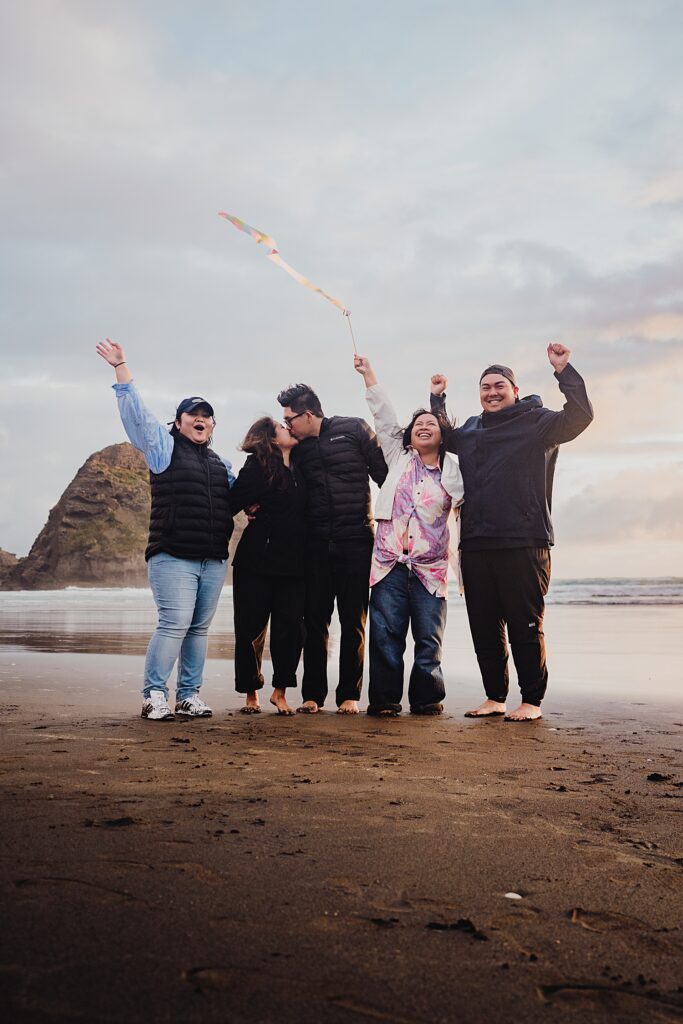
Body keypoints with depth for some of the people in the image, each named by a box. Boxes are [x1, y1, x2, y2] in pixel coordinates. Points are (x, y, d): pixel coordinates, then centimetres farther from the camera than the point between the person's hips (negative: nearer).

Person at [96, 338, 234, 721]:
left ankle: (189, 695, 14)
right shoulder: (164, 446, 6)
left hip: (214, 559, 6)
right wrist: (122, 368, -9)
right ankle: (154, 696, -3)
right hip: (174, 557, -6)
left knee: (199, 628, 6)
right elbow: (136, 412, -3)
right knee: (174, 625, -13)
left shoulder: (220, 463, 22)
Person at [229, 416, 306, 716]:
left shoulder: (299, 469, 11)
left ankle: (280, 691, 14)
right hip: (257, 561, -4)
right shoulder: (256, 468, -5)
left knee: (291, 628, 0)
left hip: (292, 564, 4)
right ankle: (251, 693, 18)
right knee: (251, 628, 3)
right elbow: (232, 503, -13)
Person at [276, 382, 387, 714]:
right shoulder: (297, 449, 11)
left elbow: (384, 472, 2)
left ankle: (349, 695, 11)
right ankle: (312, 695, 14)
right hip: (316, 545, 3)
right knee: (315, 620, 4)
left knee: (353, 620, 2)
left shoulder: (353, 430, 1)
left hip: (356, 541, -3)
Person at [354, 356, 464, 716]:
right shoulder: (398, 457, 13)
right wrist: (368, 375, 11)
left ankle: (426, 699, 12)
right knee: (385, 634, -4)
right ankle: (384, 699, 3)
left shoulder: (453, 470, 10)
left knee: (429, 639, 1)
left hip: (431, 566, 0)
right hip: (390, 562, 0)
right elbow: (384, 416, 11)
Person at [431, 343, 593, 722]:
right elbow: (442, 438, 39)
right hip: (474, 545, 6)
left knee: (525, 626, -2)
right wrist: (437, 398, 28)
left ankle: (531, 701, 7)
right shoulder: (471, 429, 20)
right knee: (484, 628, 9)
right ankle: (495, 697, 19)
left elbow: (580, 416, -10)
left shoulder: (536, 421, 4)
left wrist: (563, 370, -16)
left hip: (523, 545, -6)